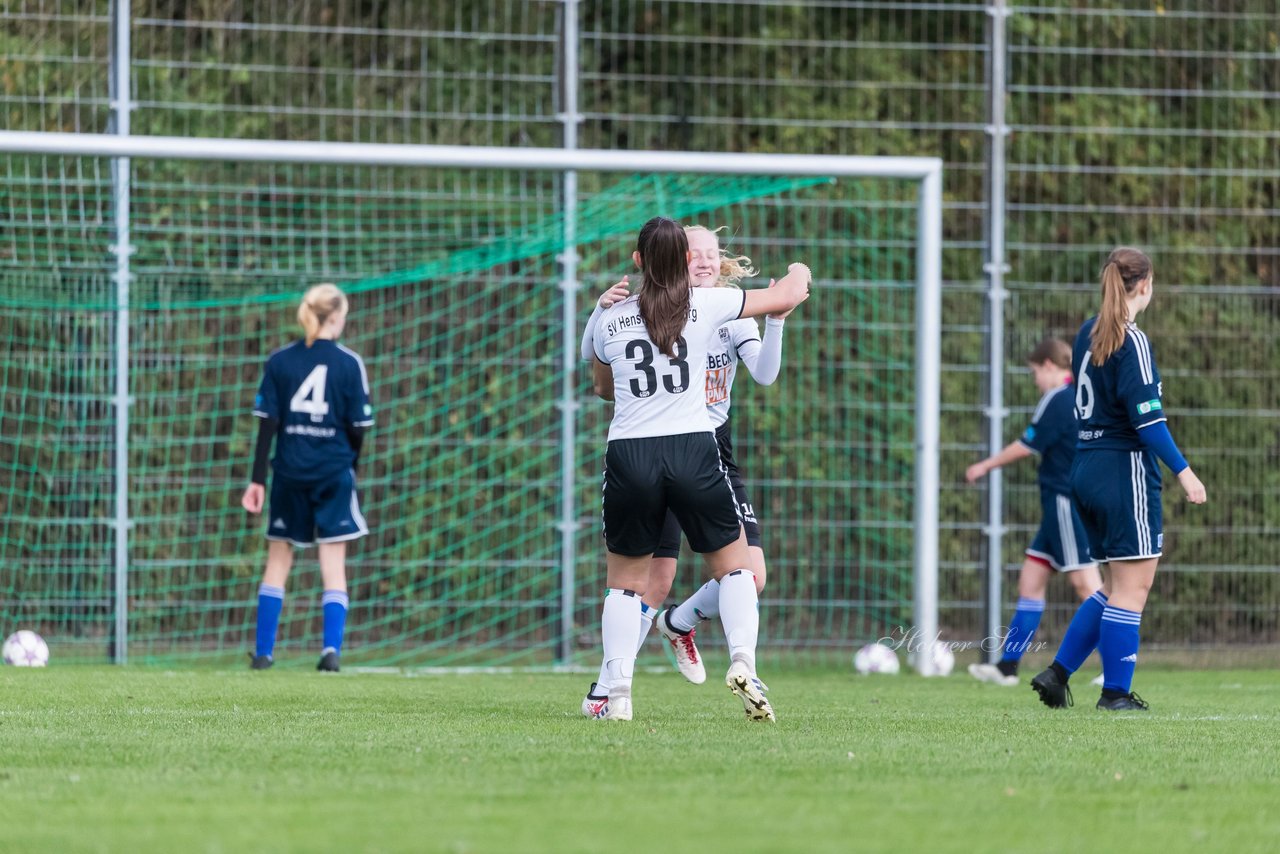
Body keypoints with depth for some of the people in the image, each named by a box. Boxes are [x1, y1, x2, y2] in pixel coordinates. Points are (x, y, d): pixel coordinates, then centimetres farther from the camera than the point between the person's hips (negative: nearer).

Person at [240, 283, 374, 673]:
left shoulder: (279, 361, 1)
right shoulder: (349, 363, -5)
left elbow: (267, 423, -1)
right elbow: (358, 426, -3)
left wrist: (257, 479, 0)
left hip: (289, 473, 2)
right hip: (334, 473, -2)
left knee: (278, 560, 11)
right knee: (333, 564, 2)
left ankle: (263, 651, 10)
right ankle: (331, 647, -10)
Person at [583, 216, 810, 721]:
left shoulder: (609, 320, 8)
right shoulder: (706, 305, 2)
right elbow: (786, 297, 12)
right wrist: (798, 274, 34)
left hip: (628, 453, 1)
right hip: (693, 451, -1)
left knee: (625, 580, 14)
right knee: (734, 564, 16)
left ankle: (618, 693, 1)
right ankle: (742, 658, -7)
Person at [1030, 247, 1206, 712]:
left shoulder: (1088, 334, 11)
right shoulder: (1133, 341, -14)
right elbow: (1146, 416, -18)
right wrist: (1183, 471, -16)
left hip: (1086, 470, 9)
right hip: (1125, 469, -9)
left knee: (1118, 586, 15)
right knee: (1133, 586, -1)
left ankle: (1057, 672, 11)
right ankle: (1116, 693, 1)